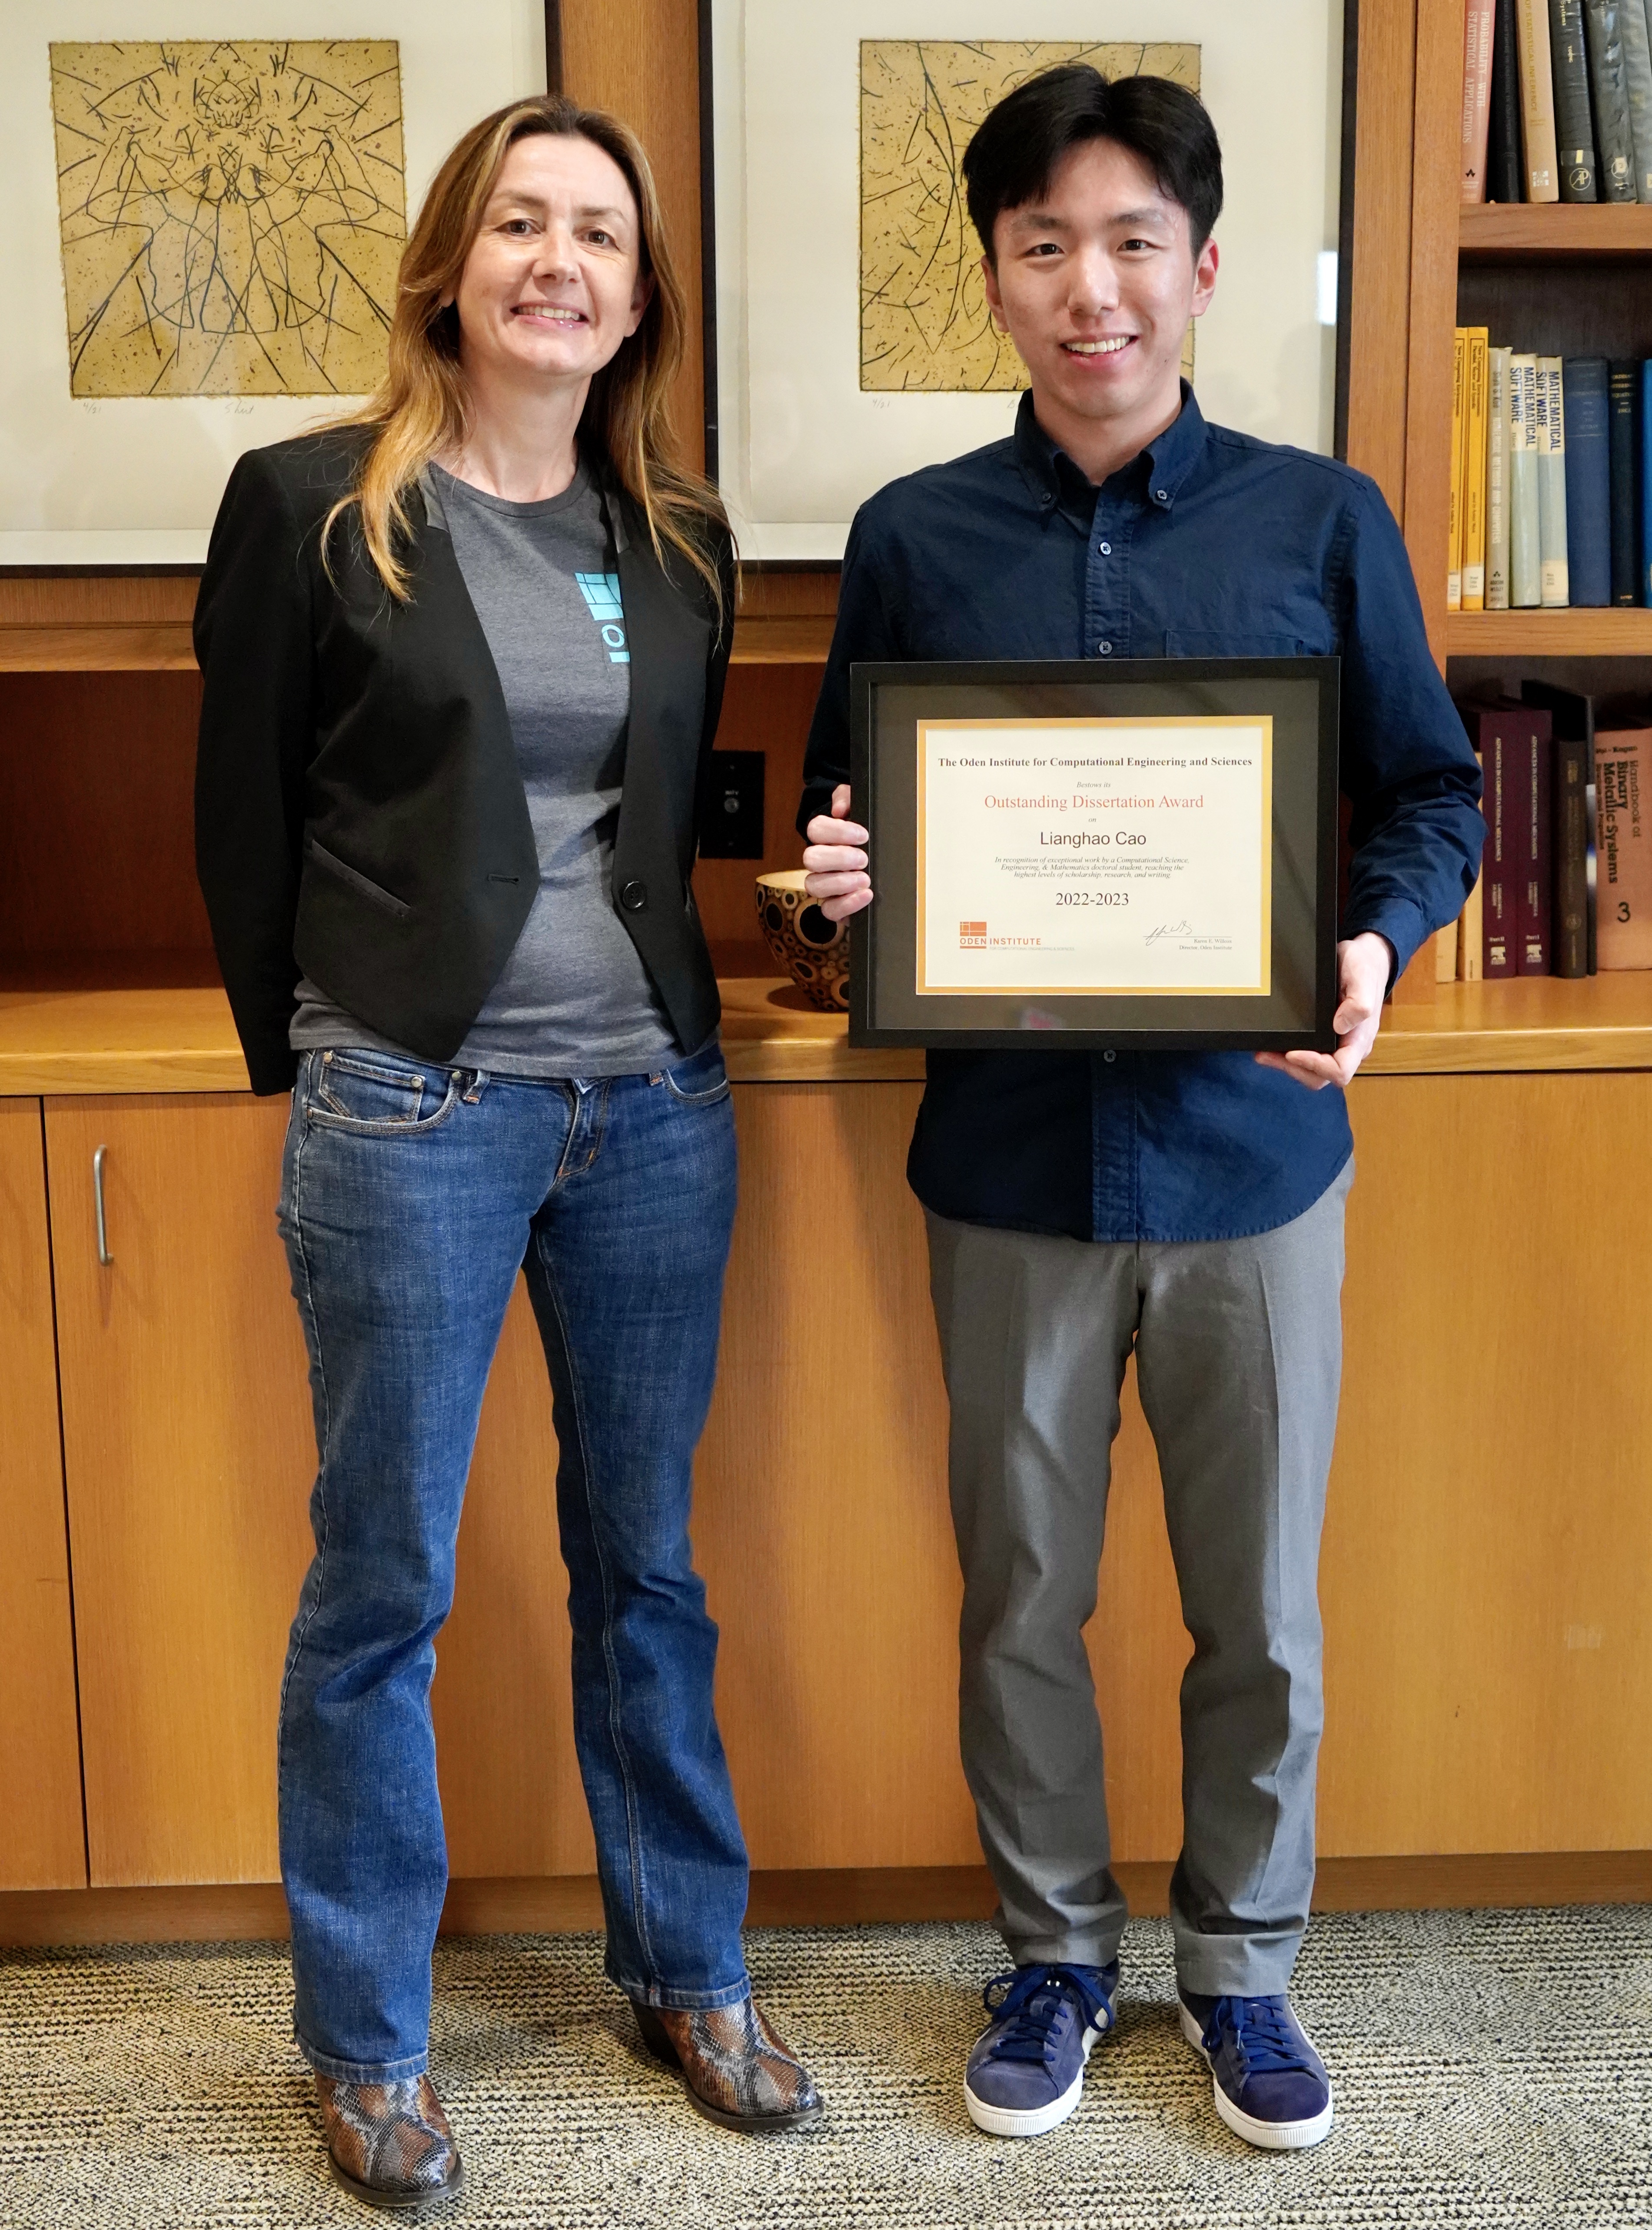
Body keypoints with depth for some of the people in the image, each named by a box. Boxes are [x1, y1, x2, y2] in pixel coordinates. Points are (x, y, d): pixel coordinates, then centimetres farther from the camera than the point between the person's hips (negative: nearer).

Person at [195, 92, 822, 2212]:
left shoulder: (679, 540, 10)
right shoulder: (311, 507, -2)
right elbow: (244, 822, 2)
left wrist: (677, 1022, 4)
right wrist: (315, 1066, 5)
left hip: (657, 1103, 4)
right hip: (411, 1111, -4)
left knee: (647, 1561, 14)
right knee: (381, 1587, 5)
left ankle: (687, 1972, 31)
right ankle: (363, 2039, 23)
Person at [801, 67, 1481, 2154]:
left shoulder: (1322, 523, 0)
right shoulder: (912, 539, 2)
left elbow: (1430, 794, 5)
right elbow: (843, 823, 9)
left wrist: (1376, 942, -16)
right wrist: (840, 875, -14)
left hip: (1250, 1145, 0)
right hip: (1013, 1149, 1)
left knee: (1259, 1610, 11)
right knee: (1021, 1599, 12)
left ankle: (1239, 1960, 34)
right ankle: (1053, 1952, 34)